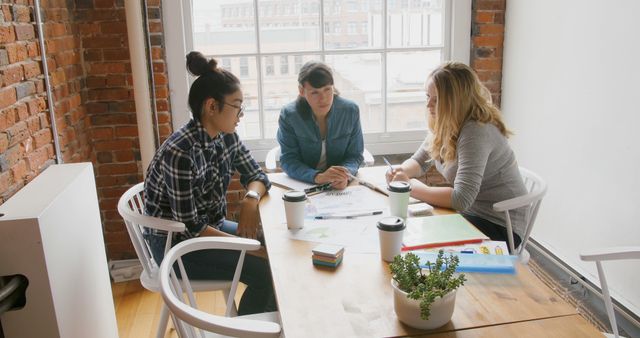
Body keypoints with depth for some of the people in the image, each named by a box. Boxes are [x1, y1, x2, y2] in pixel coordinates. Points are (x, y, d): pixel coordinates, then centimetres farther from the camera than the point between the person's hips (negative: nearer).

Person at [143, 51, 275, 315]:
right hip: (177, 244, -7)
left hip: (211, 225, 8)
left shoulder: (227, 137, -6)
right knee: (265, 272, -17)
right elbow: (188, 227, -25)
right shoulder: (180, 152, -29)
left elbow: (256, 175, 4)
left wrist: (251, 198, -19)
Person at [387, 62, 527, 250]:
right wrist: (401, 171, -10)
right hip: (469, 212, 7)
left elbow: (461, 199, -33)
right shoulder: (444, 125, -1)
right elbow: (419, 161, 13)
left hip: (498, 225, -7)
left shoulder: (476, 132, -27)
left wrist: (412, 187, -23)